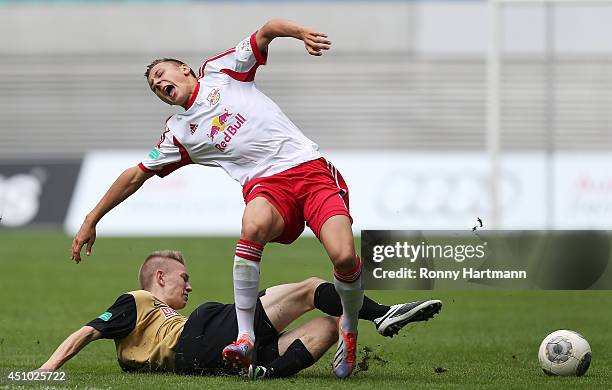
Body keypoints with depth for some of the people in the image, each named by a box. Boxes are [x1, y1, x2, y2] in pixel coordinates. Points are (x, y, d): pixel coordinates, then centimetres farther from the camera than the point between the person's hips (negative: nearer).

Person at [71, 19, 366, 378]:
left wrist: (300, 32, -15)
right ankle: (245, 338, -32)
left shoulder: (219, 70, 14)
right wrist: (91, 221, 26)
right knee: (253, 226, -37)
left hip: (310, 167, -1)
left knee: (344, 257, -24)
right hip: (266, 183, 2)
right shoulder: (179, 134, 19)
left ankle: (350, 330, 6)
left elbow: (266, 32, 7)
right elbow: (135, 176, 25)